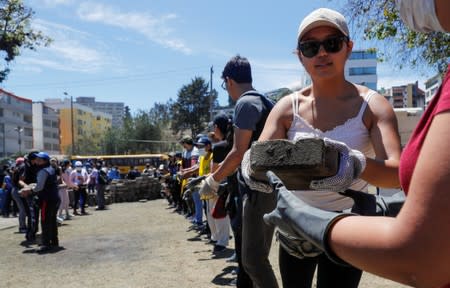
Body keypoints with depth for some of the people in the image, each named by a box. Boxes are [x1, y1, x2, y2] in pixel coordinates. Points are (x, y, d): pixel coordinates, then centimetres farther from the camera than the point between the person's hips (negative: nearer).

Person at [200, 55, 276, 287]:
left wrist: (212, 181, -4)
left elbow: (239, 153, -18)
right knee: (254, 254, 18)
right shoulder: (265, 102, 16)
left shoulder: (245, 103, -12)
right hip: (269, 187, 10)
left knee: (254, 258, -4)